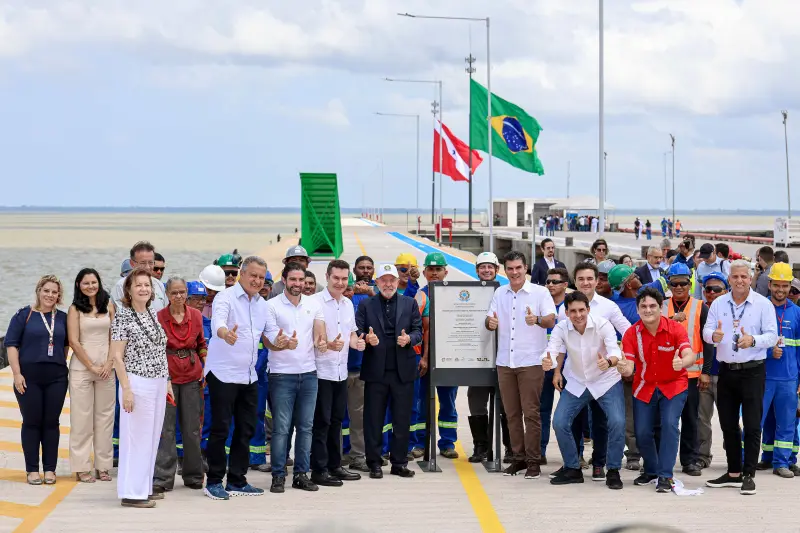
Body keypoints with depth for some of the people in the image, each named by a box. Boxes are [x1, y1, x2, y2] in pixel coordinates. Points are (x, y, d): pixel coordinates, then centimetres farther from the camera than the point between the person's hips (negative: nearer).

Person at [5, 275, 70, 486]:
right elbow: (11, 344, -4)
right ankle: (32, 470, 9)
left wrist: (60, 363, 8)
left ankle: (50, 469, 11)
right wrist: (16, 374, -10)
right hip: (29, 377, -2)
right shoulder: (24, 315, -1)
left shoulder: (63, 318, 8)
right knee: (32, 421, 3)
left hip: (56, 377, 2)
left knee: (51, 422, 4)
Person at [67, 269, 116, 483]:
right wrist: (92, 367, -8)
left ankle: (103, 465, 10)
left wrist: (109, 364, -5)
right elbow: (74, 341, -5)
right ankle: (82, 467, 3)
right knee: (82, 417, -1)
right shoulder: (75, 309, 0)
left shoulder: (109, 305, 9)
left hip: (106, 367, 3)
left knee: (105, 416, 4)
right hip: (81, 367, -3)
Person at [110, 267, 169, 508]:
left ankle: (145, 487, 20)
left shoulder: (153, 314, 12)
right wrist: (126, 389, -17)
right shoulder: (123, 316, -8)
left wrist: (167, 381, 17)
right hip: (137, 383, -7)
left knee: (152, 437, 11)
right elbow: (117, 356, -11)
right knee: (137, 437, -5)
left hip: (158, 384, 7)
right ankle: (131, 492, 0)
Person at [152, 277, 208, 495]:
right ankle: (163, 478, 1)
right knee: (166, 428, -3)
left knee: (192, 427, 9)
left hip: (192, 375, 3)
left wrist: (206, 368, 7)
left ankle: (193, 475, 20)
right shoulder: (159, 317, -5)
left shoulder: (196, 315, 4)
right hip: (167, 375, -3)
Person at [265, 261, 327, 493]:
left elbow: (320, 333, 3)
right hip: (282, 374, -3)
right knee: (281, 428, -3)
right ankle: (278, 476, 4)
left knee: (305, 426, 7)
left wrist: (322, 342, -21)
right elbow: (269, 339, -6)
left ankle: (301, 474, 14)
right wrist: (281, 344, -29)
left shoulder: (314, 304, 8)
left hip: (309, 373, 4)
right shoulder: (272, 305, -2)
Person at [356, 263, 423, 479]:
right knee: (373, 419, 3)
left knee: (402, 419, 4)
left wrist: (409, 338, -14)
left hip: (403, 370, 1)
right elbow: (357, 332, 2)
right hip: (375, 370, -1)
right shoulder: (365, 305, 7)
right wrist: (367, 339, -19)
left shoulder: (410, 304, 10)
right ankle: (374, 463, 10)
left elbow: (418, 331, 7)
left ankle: (399, 463, 13)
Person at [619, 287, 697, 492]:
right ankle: (650, 470, 27)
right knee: (642, 432, 0)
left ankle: (665, 476, -12)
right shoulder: (631, 334, -13)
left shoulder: (675, 329, -19)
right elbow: (628, 366, -18)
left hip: (673, 385, -2)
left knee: (669, 425, -20)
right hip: (644, 387, 2)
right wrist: (624, 369, -43)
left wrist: (681, 363, -55)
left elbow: (690, 355, -32)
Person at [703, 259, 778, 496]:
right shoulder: (718, 303, 8)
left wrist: (753, 341, -27)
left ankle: (748, 475, 2)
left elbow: (772, 335, -8)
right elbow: (706, 331, 3)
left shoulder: (763, 304, -3)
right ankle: (733, 473, 20)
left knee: (752, 425, -4)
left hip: (752, 372, -4)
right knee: (728, 424, 10)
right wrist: (714, 335, -21)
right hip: (726, 370, 4)